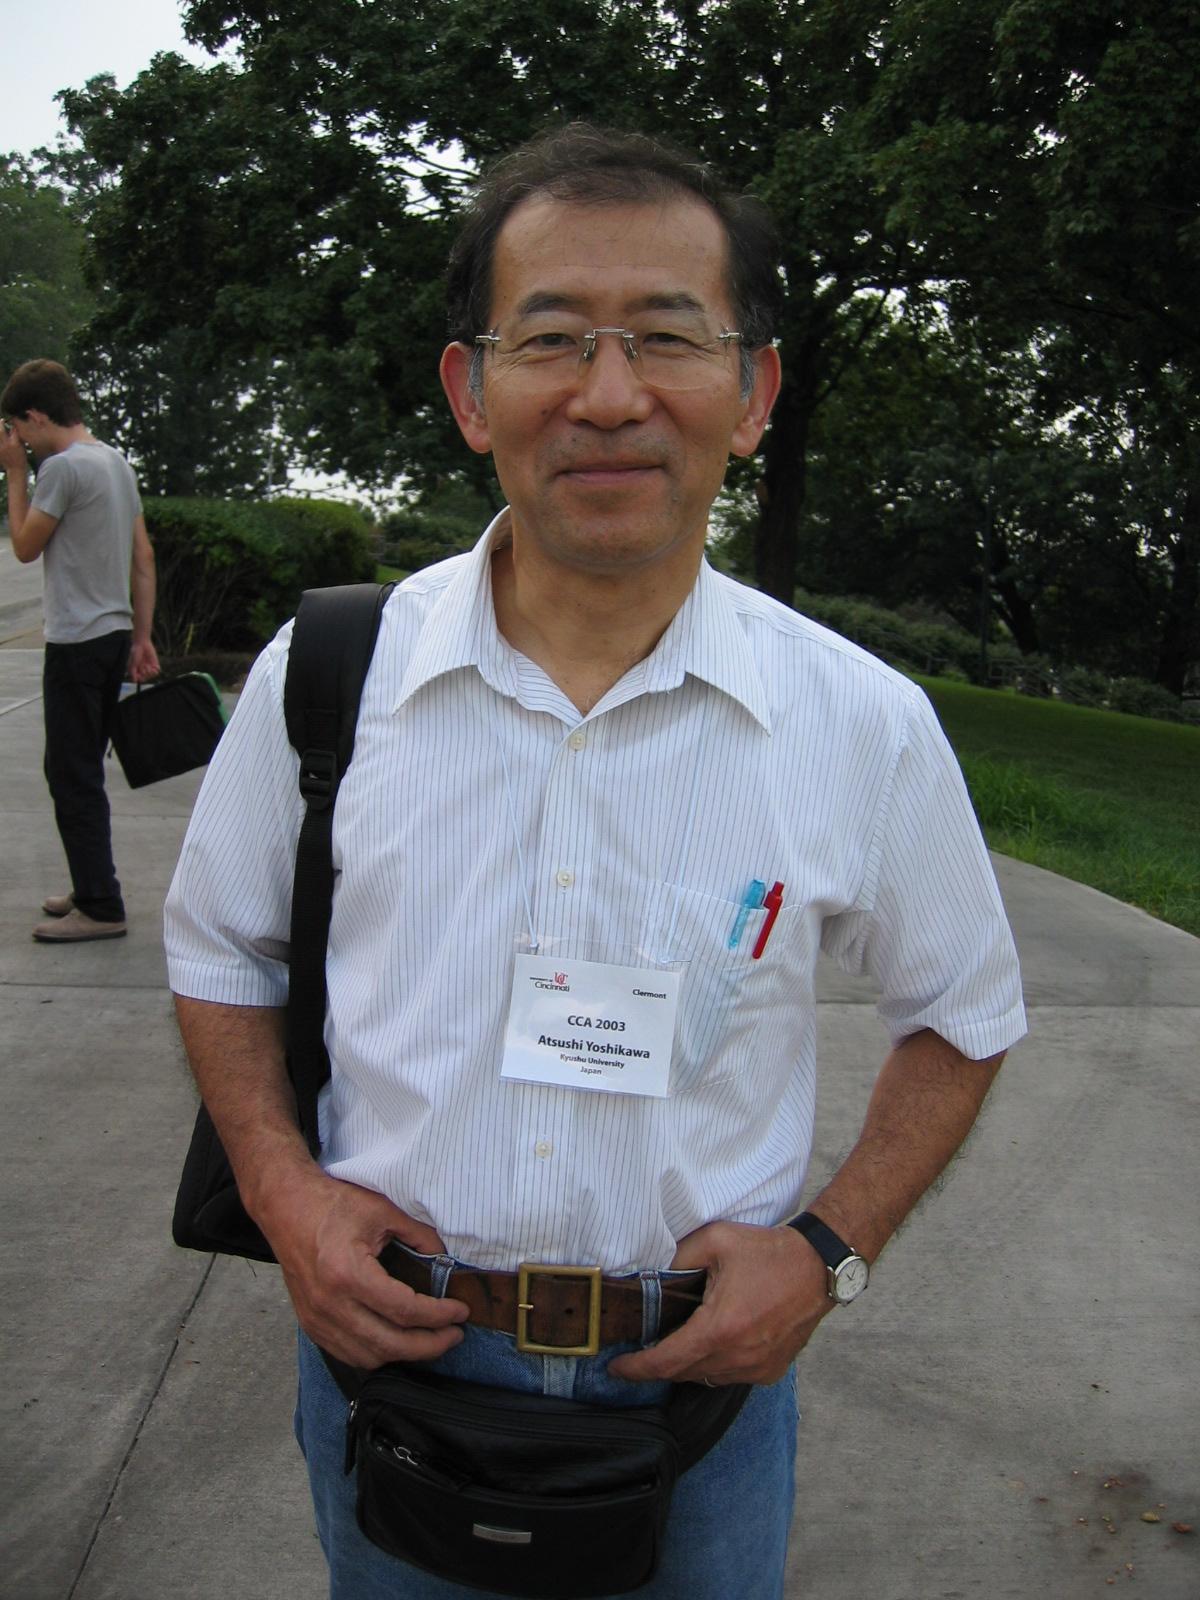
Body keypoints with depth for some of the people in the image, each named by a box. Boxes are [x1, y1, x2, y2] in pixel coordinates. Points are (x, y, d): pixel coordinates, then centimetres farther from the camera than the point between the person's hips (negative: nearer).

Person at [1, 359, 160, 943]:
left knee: (72, 777, -3)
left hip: (76, 643, -9)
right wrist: (142, 636, 15)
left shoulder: (62, 467, -15)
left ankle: (100, 908, -1)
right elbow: (144, 556, 13)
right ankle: (91, 889, 25)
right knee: (84, 772, 17)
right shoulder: (117, 461, 12)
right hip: (114, 635, 9)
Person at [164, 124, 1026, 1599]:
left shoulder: (867, 727, -11)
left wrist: (830, 1248, -8)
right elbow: (220, 950, 5)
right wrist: (281, 1188, -9)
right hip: (381, 1327, 1)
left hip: (703, 1362, 0)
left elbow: (963, 1015, 4)